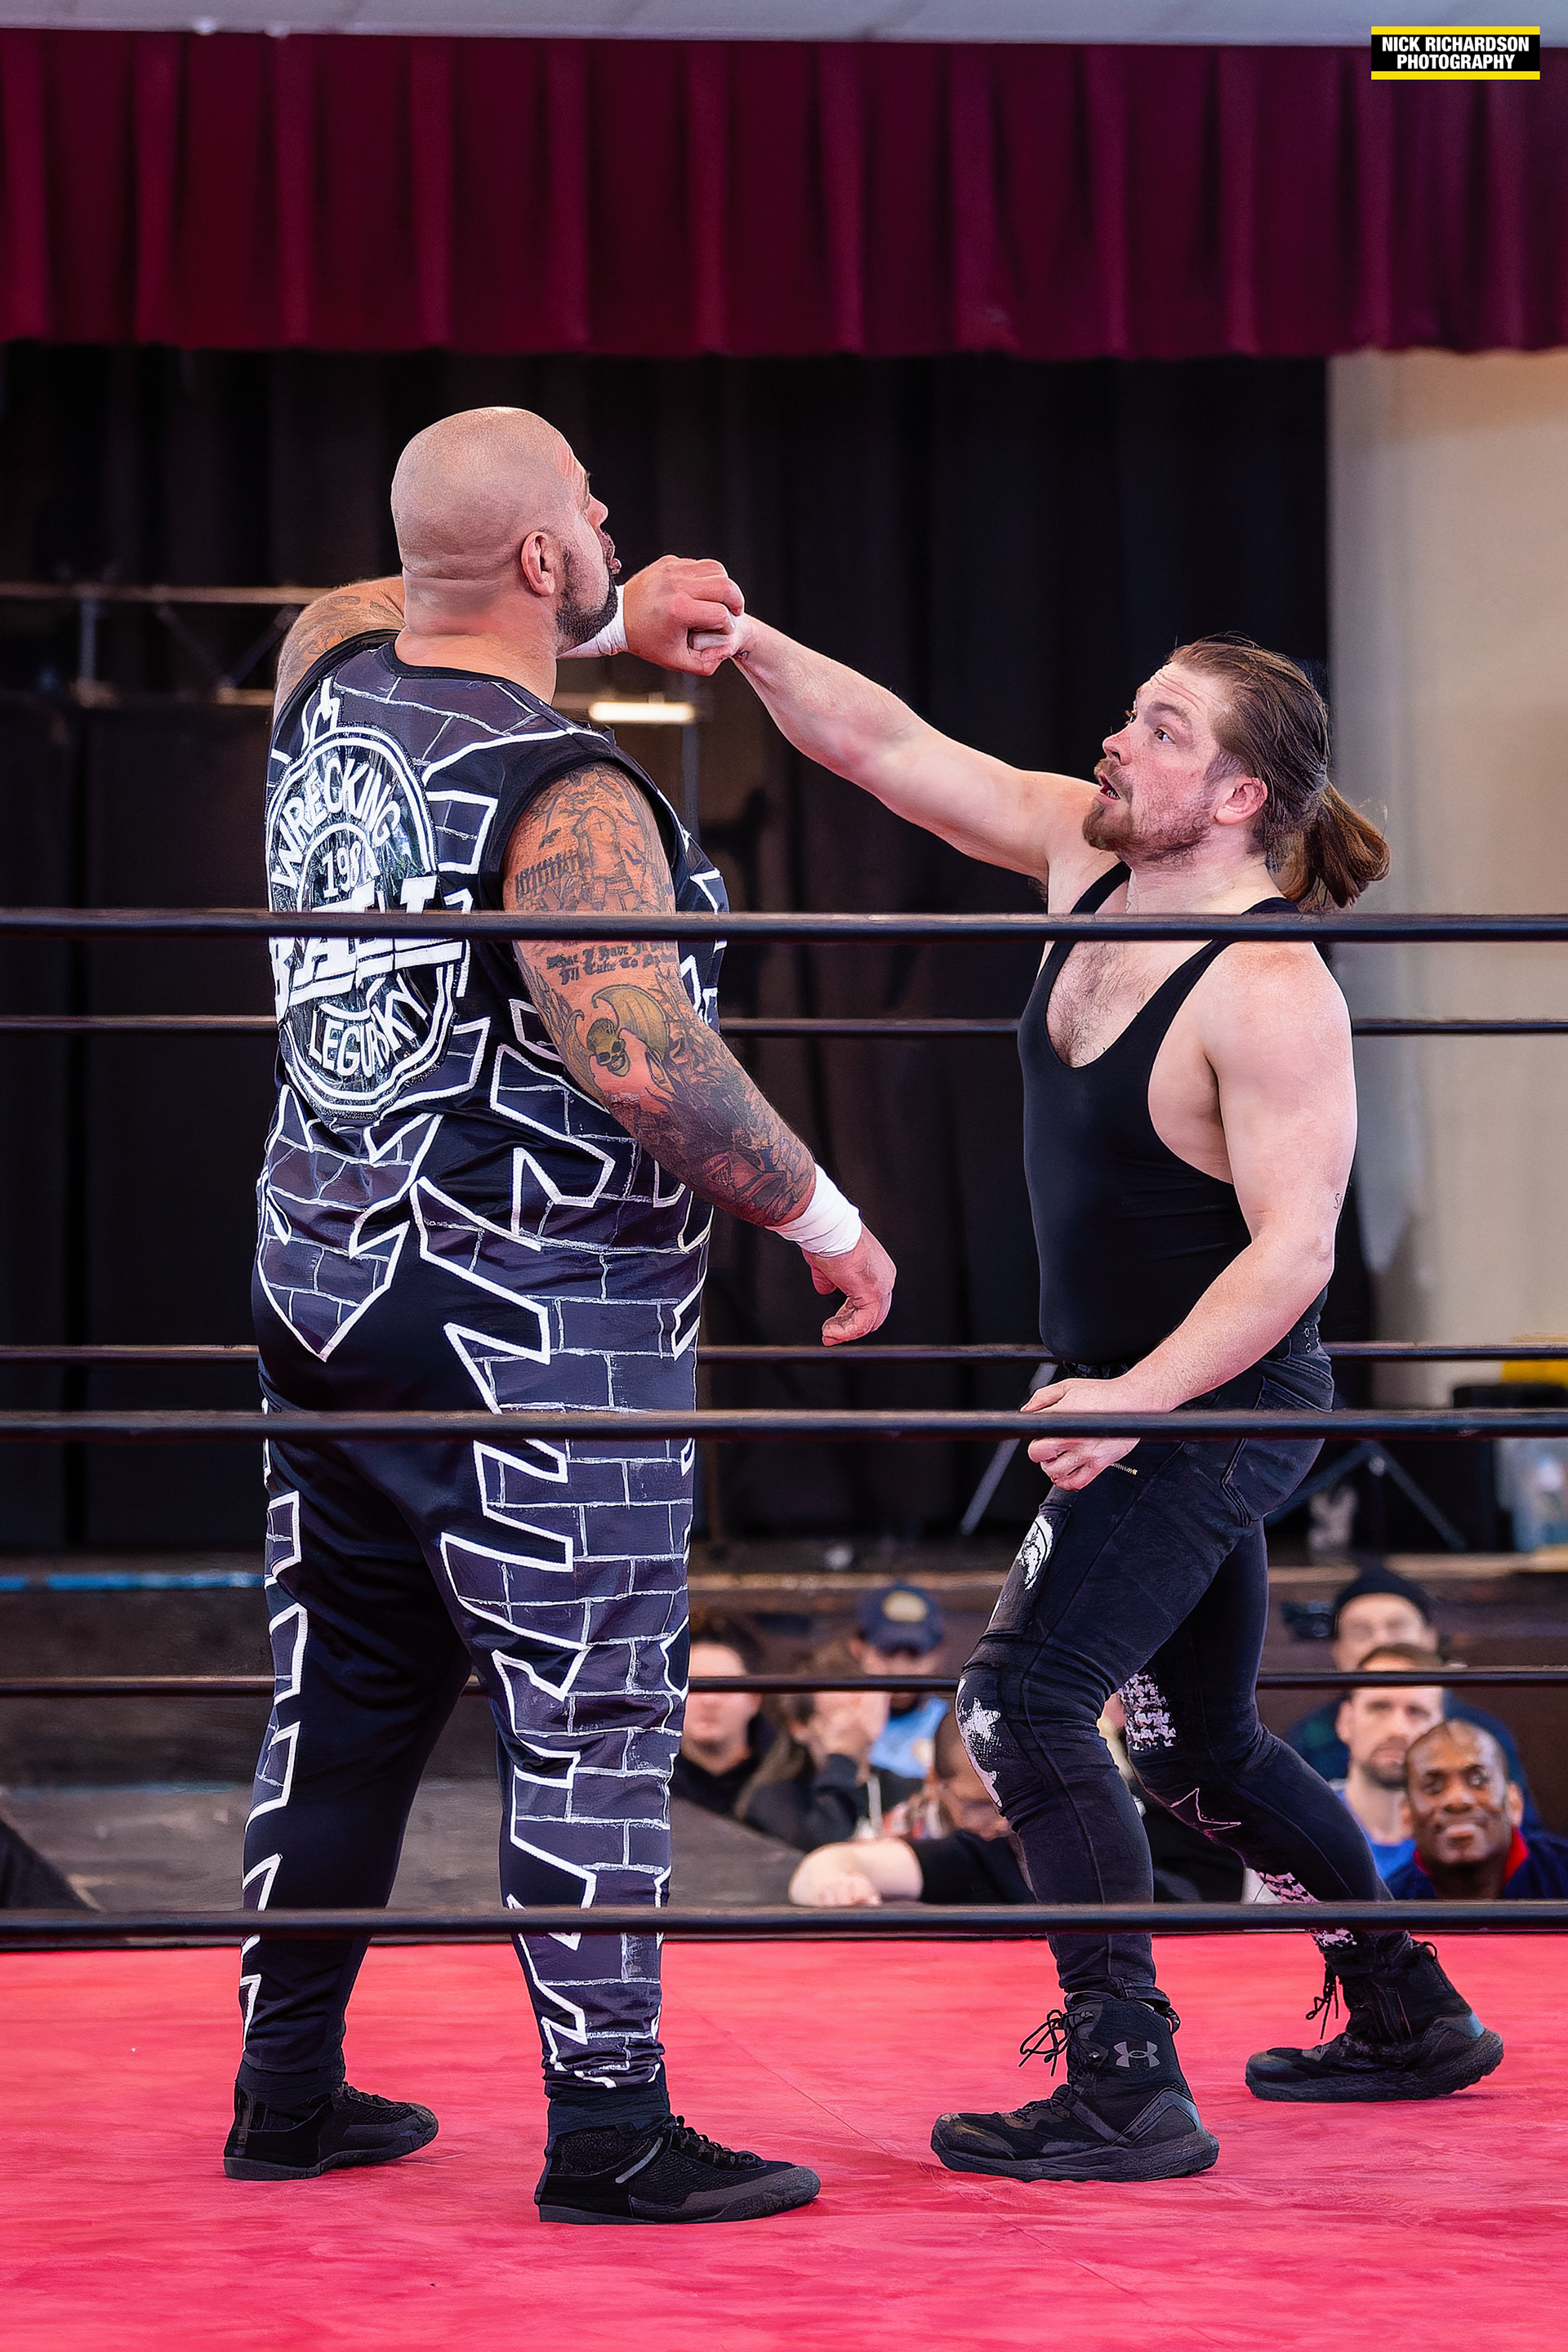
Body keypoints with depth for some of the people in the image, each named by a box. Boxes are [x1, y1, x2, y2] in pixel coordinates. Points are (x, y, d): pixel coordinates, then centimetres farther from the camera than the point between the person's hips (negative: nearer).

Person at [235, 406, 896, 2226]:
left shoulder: (330, 689, 5)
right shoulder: (569, 798, -18)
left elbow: (387, 618, 31)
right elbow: (644, 1065, -25)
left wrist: (609, 618, 27)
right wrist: (828, 1223, -12)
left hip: (322, 1296, 8)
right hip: (534, 1328, -8)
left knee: (342, 1696, 14)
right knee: (591, 1723, -2)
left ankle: (286, 2091, 21)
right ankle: (609, 2132, 1)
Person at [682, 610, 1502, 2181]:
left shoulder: (1270, 990, -24)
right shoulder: (1084, 850, -1)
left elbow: (1293, 1248, -27)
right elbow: (886, 749, 1)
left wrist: (1138, 1397, -34)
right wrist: (751, 649, -13)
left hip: (1215, 1404, -9)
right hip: (1144, 1395, 9)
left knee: (1025, 1701, -17)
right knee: (1199, 1749, 19)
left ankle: (1127, 2086, -13)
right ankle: (1409, 2020, 34)